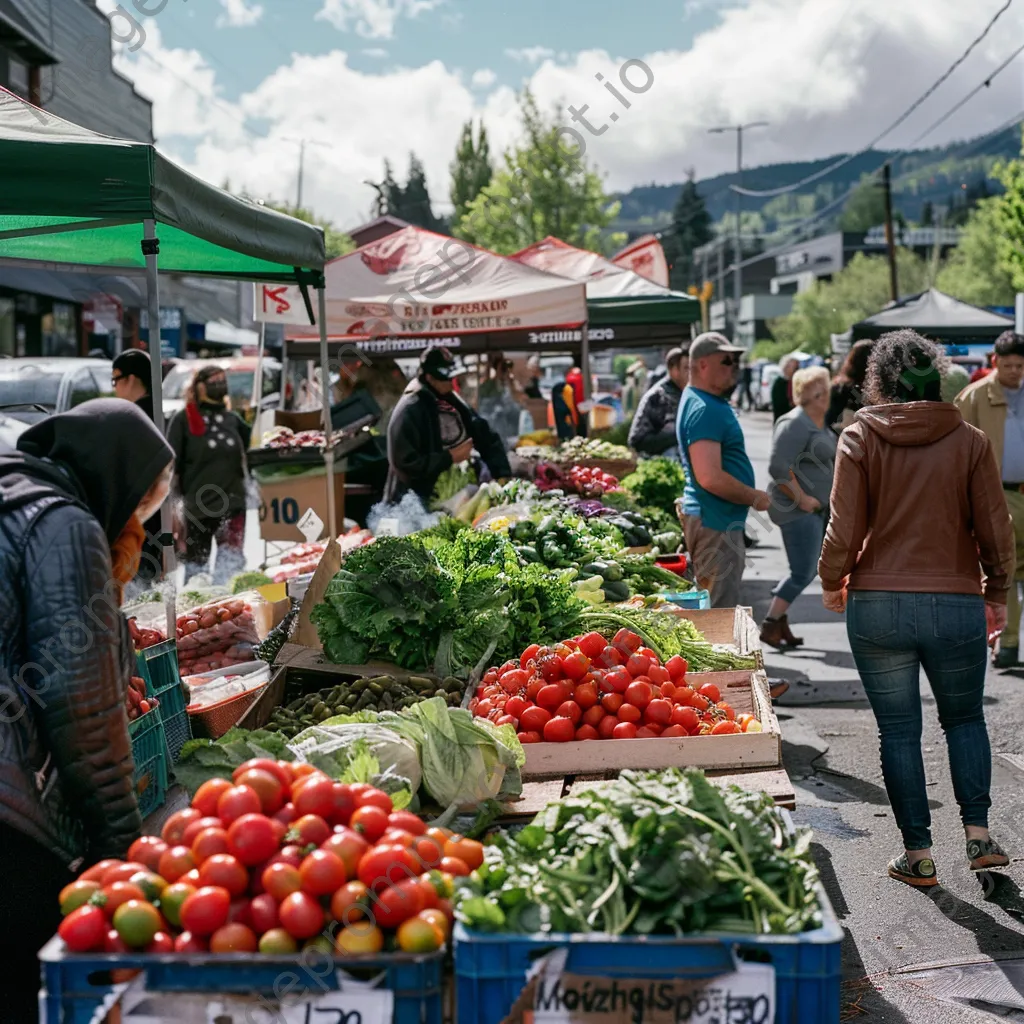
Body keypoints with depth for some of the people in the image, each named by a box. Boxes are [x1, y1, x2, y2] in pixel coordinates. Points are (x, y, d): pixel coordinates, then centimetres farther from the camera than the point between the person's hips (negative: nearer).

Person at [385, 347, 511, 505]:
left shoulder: (453, 401, 9)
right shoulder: (409, 411, -16)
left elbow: (486, 438, 12)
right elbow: (405, 463, -22)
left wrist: (502, 475, -3)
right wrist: (449, 457, -17)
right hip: (420, 504, -8)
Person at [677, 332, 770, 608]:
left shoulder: (711, 403, 14)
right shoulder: (704, 410, -19)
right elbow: (710, 478, -27)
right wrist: (754, 497, -15)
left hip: (721, 521, 11)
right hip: (715, 524, -11)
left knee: (719, 610, 17)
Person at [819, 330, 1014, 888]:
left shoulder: (859, 438, -5)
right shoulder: (970, 441, -2)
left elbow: (844, 531, -8)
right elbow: (995, 531, -1)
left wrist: (832, 582, 11)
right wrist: (996, 593, 15)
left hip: (877, 606, -1)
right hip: (956, 606, 1)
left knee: (898, 731, 10)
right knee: (964, 718, 21)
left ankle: (918, 855, 16)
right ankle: (978, 834, 14)